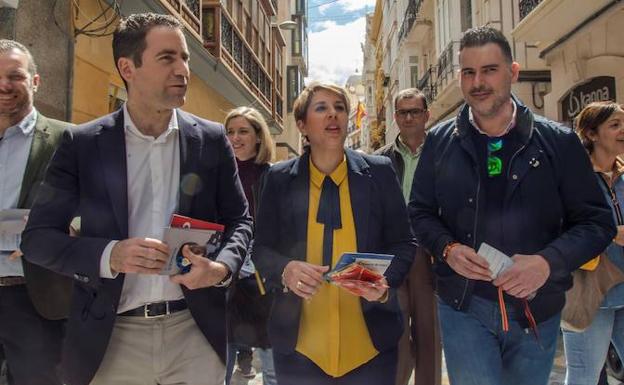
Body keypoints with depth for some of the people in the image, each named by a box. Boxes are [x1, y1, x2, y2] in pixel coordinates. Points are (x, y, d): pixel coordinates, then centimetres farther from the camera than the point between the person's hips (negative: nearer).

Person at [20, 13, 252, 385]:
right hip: (110, 337, 0)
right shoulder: (82, 144, -2)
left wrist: (222, 267, -12)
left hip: (195, 331, 1)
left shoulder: (212, 139, 2)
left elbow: (239, 220, 8)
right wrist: (109, 255, -18)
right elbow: (38, 236, -1)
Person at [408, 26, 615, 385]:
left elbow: (597, 221, -3)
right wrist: (447, 248, -14)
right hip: (464, 305, 0)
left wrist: (549, 261, -20)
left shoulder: (558, 142, -4)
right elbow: (421, 210, 6)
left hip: (537, 308, 1)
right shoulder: (440, 141, 0)